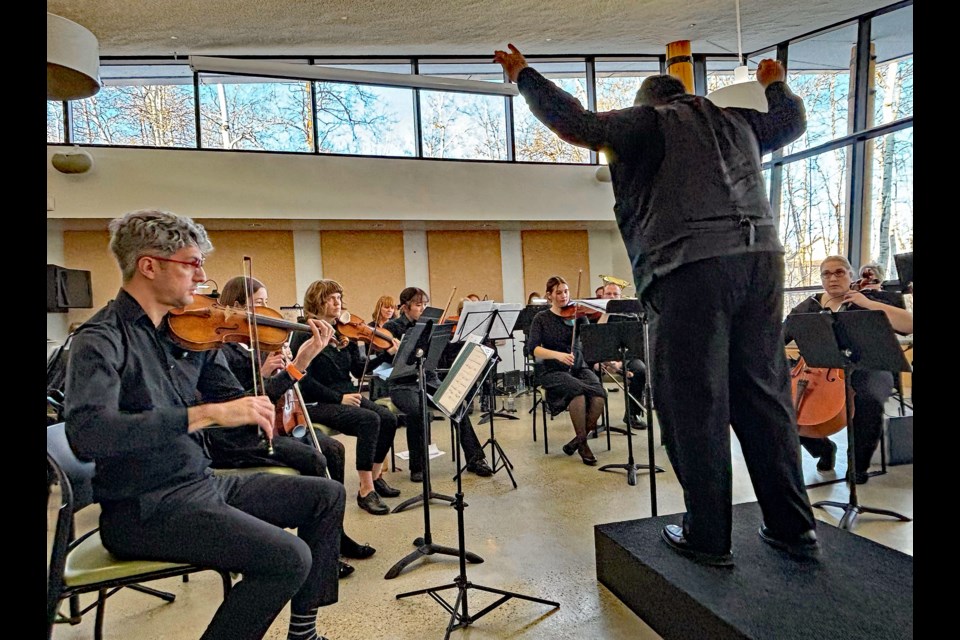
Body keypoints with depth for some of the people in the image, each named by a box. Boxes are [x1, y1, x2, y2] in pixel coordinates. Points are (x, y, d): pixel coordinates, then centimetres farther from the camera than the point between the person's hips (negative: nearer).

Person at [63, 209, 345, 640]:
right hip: (144, 508, -8)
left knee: (326, 495, 8)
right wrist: (206, 413, -35)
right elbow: (87, 433, -32)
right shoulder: (102, 340, -14)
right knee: (288, 557, -24)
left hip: (202, 483, 8)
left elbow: (242, 410, 7)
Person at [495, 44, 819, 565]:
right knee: (764, 394, 11)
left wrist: (522, 75, 19)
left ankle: (708, 537, 8)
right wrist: (775, 85, 65)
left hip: (693, 266, -6)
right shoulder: (736, 121, 27)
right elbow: (793, 118, 44)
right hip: (760, 255, 7)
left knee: (694, 403, -1)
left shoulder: (646, 120, 10)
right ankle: (793, 527, 19)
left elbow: (576, 123, 4)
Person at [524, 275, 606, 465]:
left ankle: (578, 440, -5)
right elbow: (532, 349, -12)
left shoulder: (577, 314, 7)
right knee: (578, 390, -34)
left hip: (580, 368, 2)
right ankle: (582, 443, -12)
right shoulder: (541, 318, 2)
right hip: (554, 373, -2)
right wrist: (557, 354, -28)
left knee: (599, 396, -28)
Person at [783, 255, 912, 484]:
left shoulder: (871, 298, 4)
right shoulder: (810, 306, 11)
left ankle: (859, 462, -9)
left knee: (869, 401, -36)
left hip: (864, 370, -2)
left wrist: (868, 303, -13)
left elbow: (909, 324, -7)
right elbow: (782, 334, 7)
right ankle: (824, 448, 9)